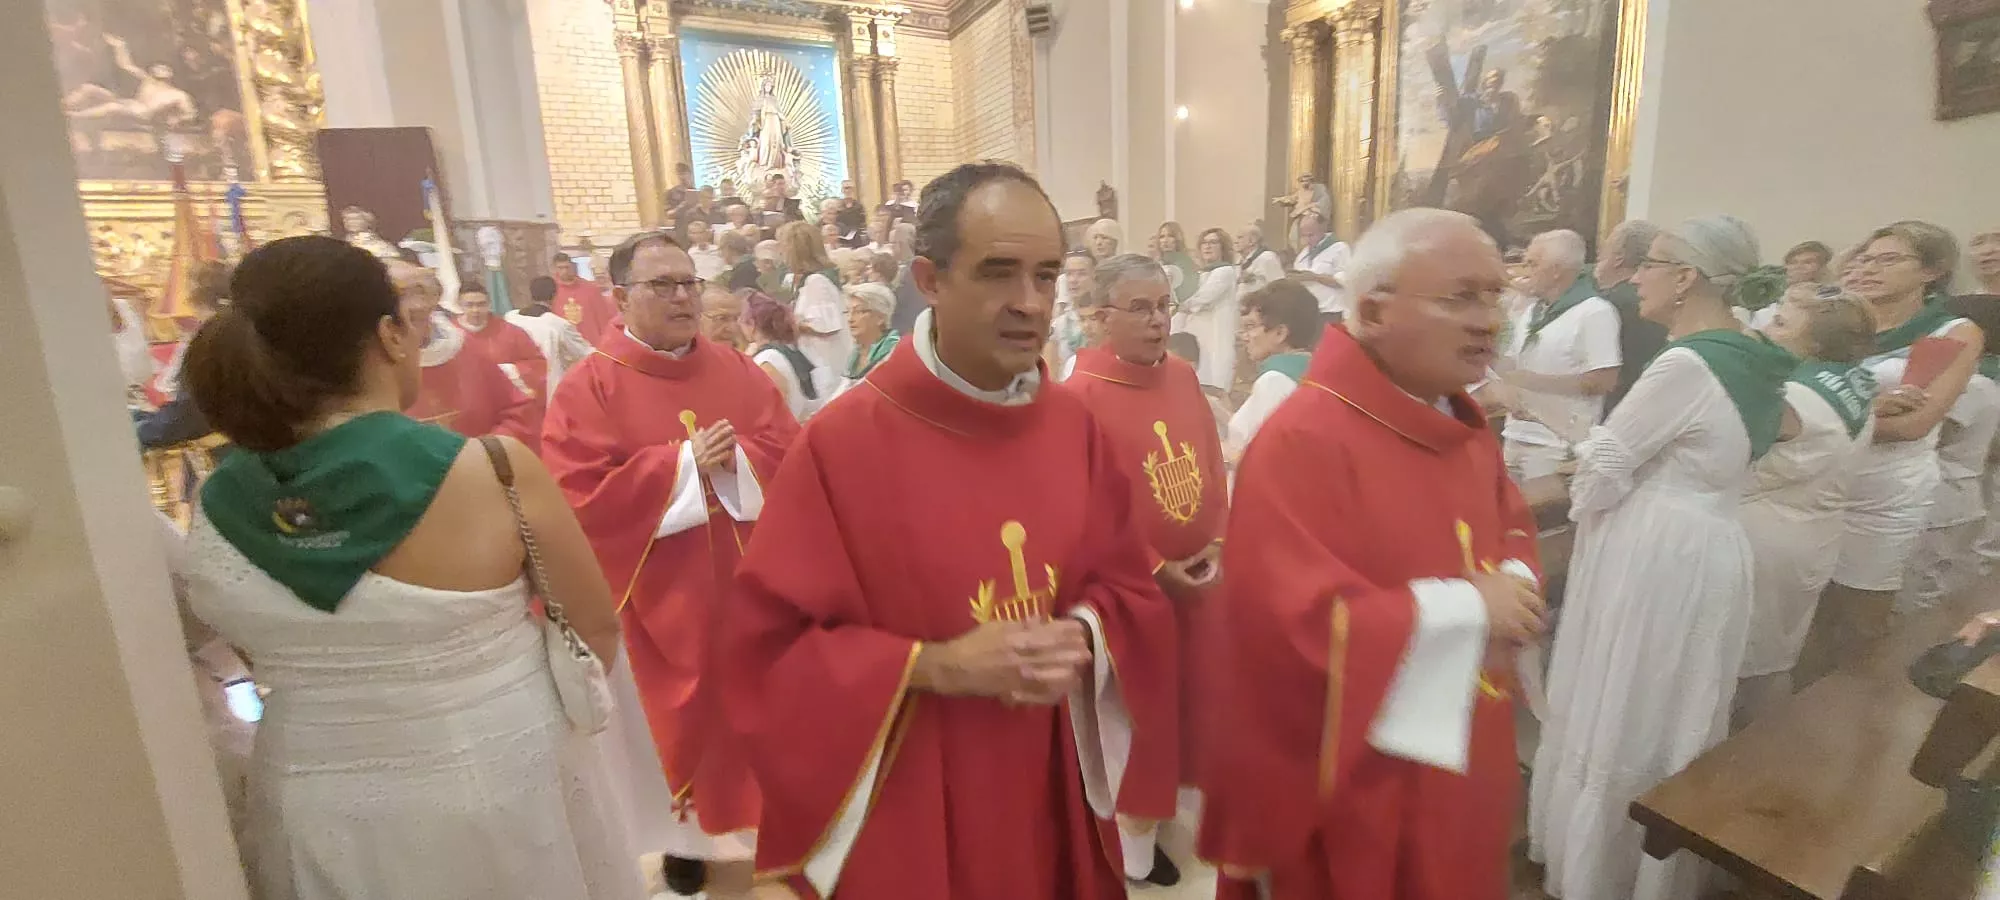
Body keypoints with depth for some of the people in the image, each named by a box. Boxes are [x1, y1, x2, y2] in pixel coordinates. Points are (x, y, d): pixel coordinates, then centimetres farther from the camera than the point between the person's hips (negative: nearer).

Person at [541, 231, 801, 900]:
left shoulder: (737, 371, 5)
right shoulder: (588, 388, -6)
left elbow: (789, 452, -1)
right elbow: (581, 495, -15)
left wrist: (735, 459, -20)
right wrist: (682, 465, -20)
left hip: (740, 582, 4)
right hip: (660, 594, -3)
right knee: (680, 716, 9)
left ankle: (743, 824, 36)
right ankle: (690, 835, 31)